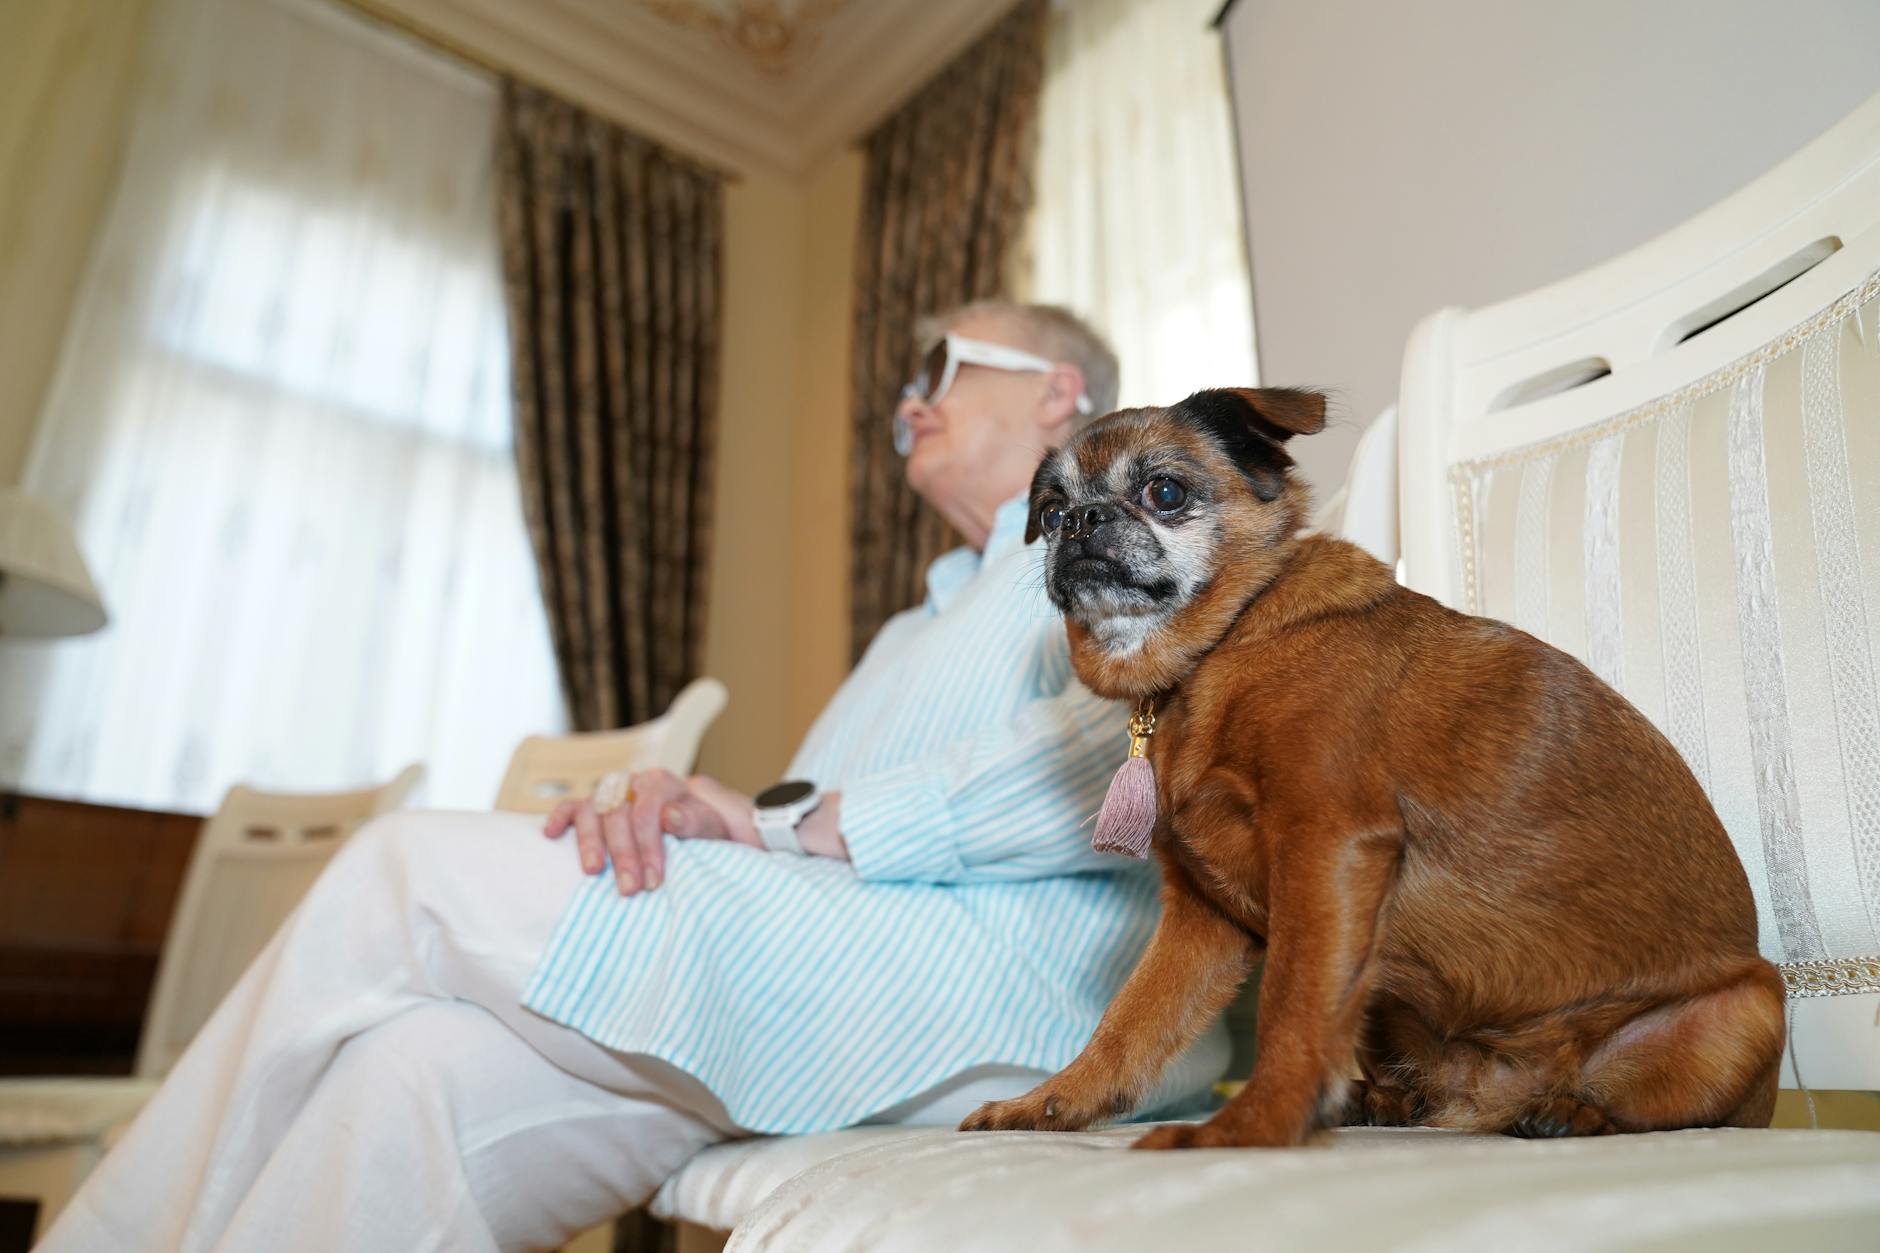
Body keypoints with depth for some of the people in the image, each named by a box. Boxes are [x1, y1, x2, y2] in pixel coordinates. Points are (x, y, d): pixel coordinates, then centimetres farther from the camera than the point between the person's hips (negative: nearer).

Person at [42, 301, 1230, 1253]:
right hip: (836, 962, 7)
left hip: (999, 990, -7)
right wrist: (657, 809, -3)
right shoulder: (915, 631, 31)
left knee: (414, 868, -12)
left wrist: (809, 824, -16)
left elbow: (1135, 755, -16)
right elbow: (784, 831, 19)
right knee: (432, 1068, -14)